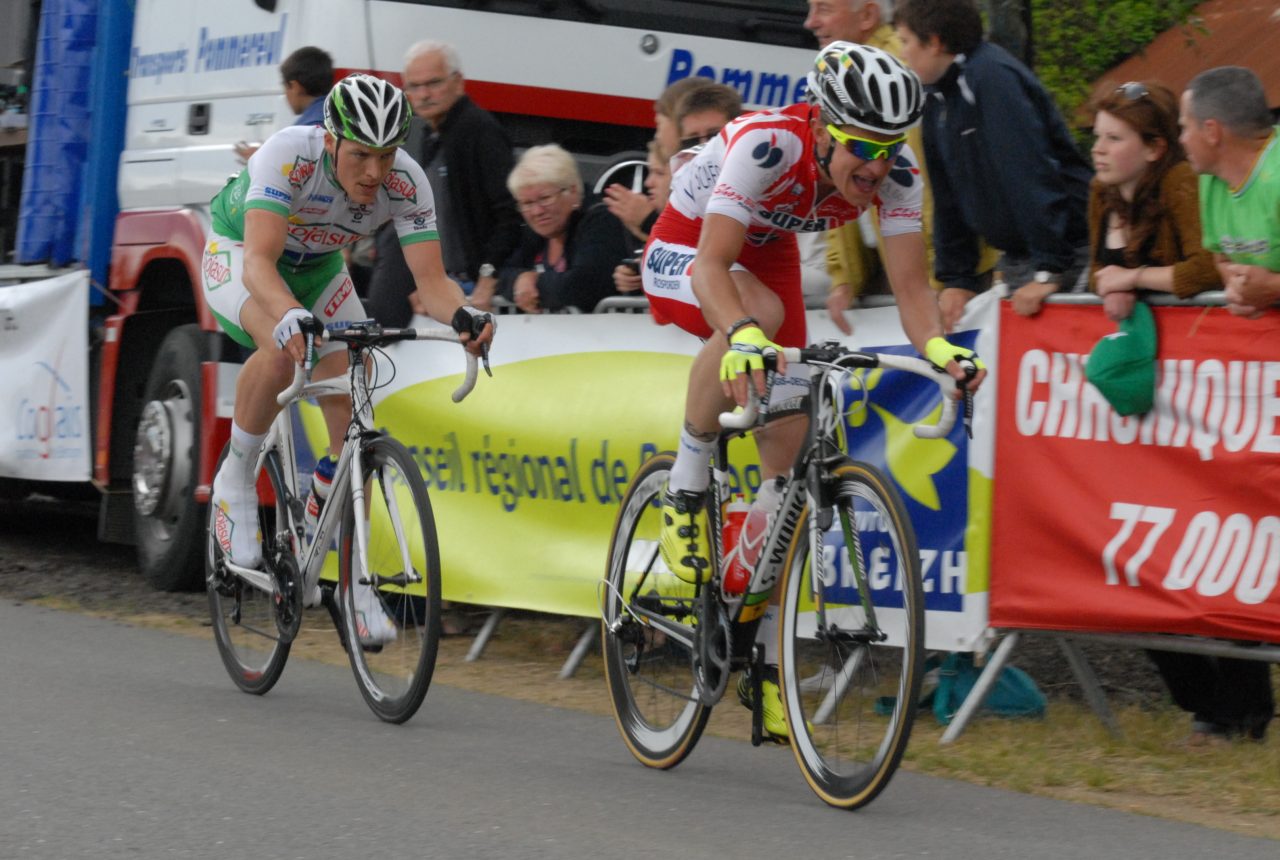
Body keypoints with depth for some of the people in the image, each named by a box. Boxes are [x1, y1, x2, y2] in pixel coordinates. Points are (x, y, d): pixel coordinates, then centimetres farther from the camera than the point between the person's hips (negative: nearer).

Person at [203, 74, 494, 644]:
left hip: (318, 267, 4)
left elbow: (432, 280, -29)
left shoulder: (405, 184, -26)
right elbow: (259, 262, -46)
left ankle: (357, 589, 1)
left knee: (350, 414, -7)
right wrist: (292, 315, -66)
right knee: (282, 348, -37)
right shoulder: (288, 157, -37)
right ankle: (235, 481, -13)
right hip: (238, 252, -4)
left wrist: (460, 315, -52)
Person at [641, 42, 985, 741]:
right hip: (686, 247, -5)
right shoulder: (766, 145, -37)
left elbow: (910, 284, -23)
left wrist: (940, 348, -44)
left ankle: (764, 663, 6)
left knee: (788, 442, -5)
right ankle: (683, 496, -19)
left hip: (768, 253, 5)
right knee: (759, 316, -40)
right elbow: (715, 265, -42)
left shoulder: (893, 173, -23)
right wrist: (743, 335, -61)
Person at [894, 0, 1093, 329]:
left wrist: (1048, 271, -27)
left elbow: (1031, 172, -25)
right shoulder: (937, 97, 10)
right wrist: (957, 279, 11)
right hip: (1017, 258, 9)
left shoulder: (994, 76, -18)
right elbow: (947, 197, 15)